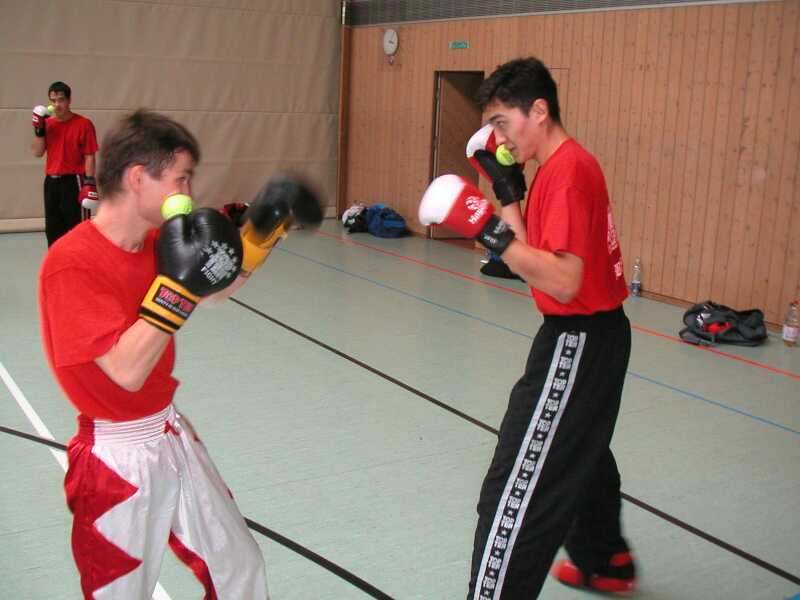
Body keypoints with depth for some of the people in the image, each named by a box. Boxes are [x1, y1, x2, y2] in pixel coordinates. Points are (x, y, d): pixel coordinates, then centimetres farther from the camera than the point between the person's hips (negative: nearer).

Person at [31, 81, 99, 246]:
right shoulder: (47, 123, 9)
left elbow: (89, 157, -9)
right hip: (52, 182, 6)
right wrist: (39, 128, -4)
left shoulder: (83, 124, -8)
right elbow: (37, 153, 6)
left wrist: (89, 183, -15)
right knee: (53, 230, 14)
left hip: (74, 181, -6)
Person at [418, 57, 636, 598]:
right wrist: (509, 193, 5)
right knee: (583, 453, 30)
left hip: (579, 341, -11)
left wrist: (492, 233, -31)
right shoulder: (566, 166, 9)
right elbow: (537, 254, 11)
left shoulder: (568, 172, -21)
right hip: (598, 336, 11)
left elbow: (563, 283, -29)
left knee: (517, 491, -9)